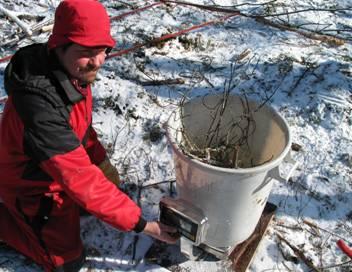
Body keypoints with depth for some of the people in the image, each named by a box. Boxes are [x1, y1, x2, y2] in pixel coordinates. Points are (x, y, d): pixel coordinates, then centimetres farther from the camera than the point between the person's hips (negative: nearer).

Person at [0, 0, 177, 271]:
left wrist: (101, 159, 1)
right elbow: (81, 180, -38)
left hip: (65, 165, 7)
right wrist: (139, 223, -33)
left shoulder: (73, 70, -15)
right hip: (36, 188, -7)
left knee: (111, 185, 25)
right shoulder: (41, 107, -42)